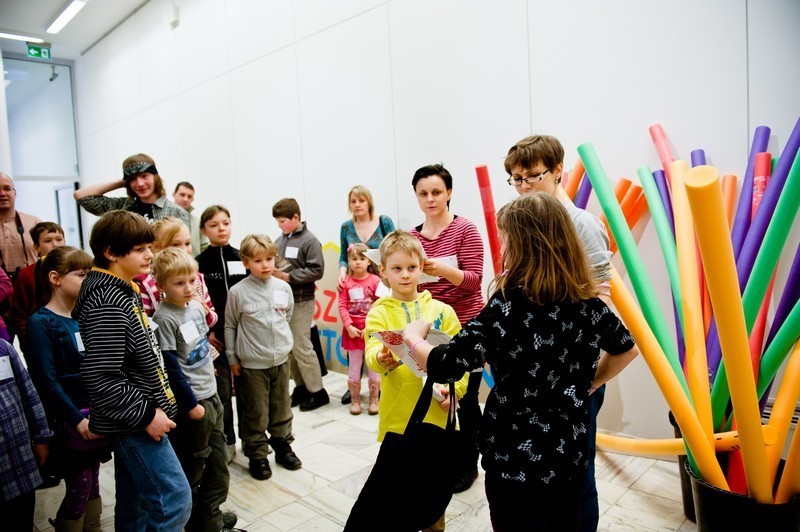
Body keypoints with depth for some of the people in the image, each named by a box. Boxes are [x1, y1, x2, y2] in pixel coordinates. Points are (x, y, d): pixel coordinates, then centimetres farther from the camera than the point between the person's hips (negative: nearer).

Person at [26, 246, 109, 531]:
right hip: (70, 418, -6)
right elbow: (47, 380, -15)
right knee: (79, 486, 2)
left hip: (96, 412, 6)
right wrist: (76, 419, -17)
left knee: (93, 482, 15)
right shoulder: (40, 322, -12)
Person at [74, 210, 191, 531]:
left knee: (135, 501, 21)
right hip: (132, 423, -10)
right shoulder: (108, 304, -22)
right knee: (174, 499, -5)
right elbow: (100, 376, -26)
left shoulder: (124, 292, 9)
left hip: (135, 420, 10)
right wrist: (145, 415, -20)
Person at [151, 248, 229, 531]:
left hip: (211, 394, 8)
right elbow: (170, 367, -18)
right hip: (190, 402, -8)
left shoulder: (196, 306, 3)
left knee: (218, 465, 17)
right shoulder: (164, 318, -19)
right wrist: (191, 403, -15)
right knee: (191, 467, 9)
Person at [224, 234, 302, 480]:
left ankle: (282, 446, 35)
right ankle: (257, 455, 24)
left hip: (281, 358, 4)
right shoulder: (238, 292, -11)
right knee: (256, 413, 7)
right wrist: (232, 358, 0)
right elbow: (230, 326, -2)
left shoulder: (284, 288, -2)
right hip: (252, 362, -3)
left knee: (282, 407, 17)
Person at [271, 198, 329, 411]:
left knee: (301, 346, -5)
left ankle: (317, 391, 8)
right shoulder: (280, 239, 9)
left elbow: (316, 270, -15)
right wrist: (273, 272, -4)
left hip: (301, 301, -7)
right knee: (288, 346, 10)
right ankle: (301, 386, 24)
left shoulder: (309, 240, -9)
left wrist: (288, 276, -17)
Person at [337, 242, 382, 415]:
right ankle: (355, 400, 23)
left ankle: (374, 400, 21)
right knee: (354, 366, 11)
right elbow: (342, 306, -3)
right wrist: (349, 326, -12)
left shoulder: (375, 280, -6)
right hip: (353, 330, 1)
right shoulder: (346, 282, -1)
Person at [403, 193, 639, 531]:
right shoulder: (586, 300, -4)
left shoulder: (510, 304, -23)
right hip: (569, 453, 6)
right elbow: (627, 348, 12)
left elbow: (444, 366, -25)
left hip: (515, 459, -5)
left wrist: (414, 336, -7)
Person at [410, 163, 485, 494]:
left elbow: (474, 280, -14)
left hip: (466, 327, -4)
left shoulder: (465, 229, -8)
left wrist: (444, 270, -31)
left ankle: (469, 465, 25)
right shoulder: (412, 237, 6)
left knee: (465, 399, 5)